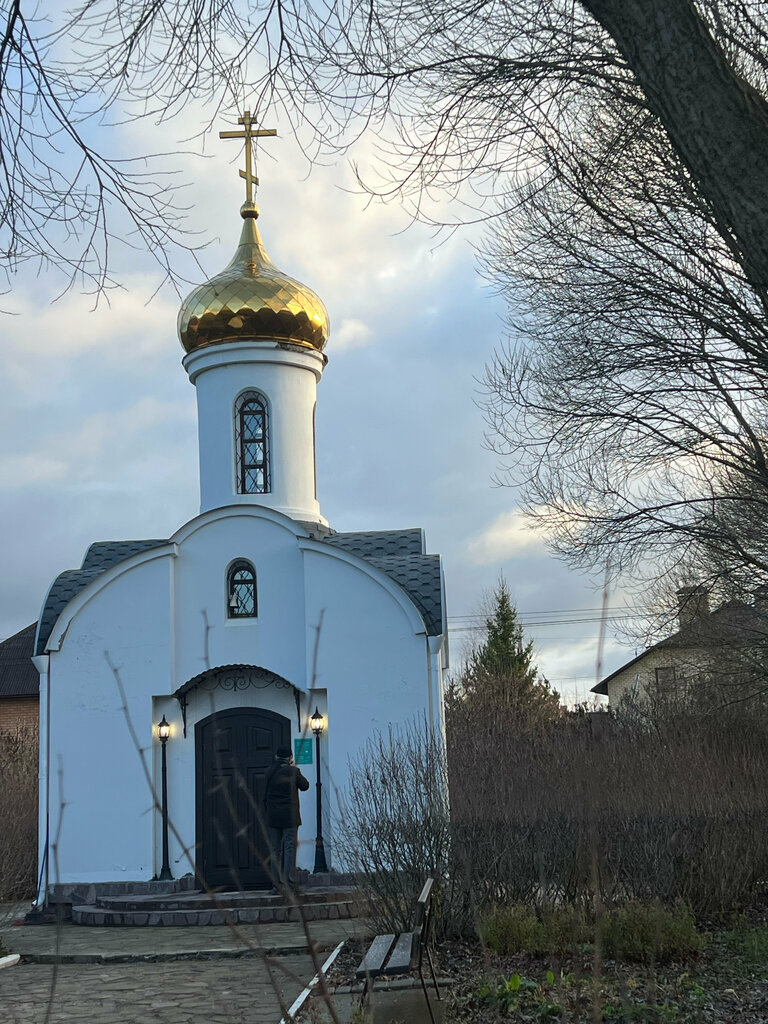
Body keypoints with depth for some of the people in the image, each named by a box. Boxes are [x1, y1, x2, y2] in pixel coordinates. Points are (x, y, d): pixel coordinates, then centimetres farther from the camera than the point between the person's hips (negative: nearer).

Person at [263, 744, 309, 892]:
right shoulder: (293, 771, -6)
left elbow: (265, 794, 13)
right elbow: (305, 786, 9)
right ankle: (289, 884, -6)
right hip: (290, 817, -3)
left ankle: (276, 884, 7)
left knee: (275, 850, 8)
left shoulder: (269, 771, 3)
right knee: (290, 848, -1)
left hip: (272, 817, 3)